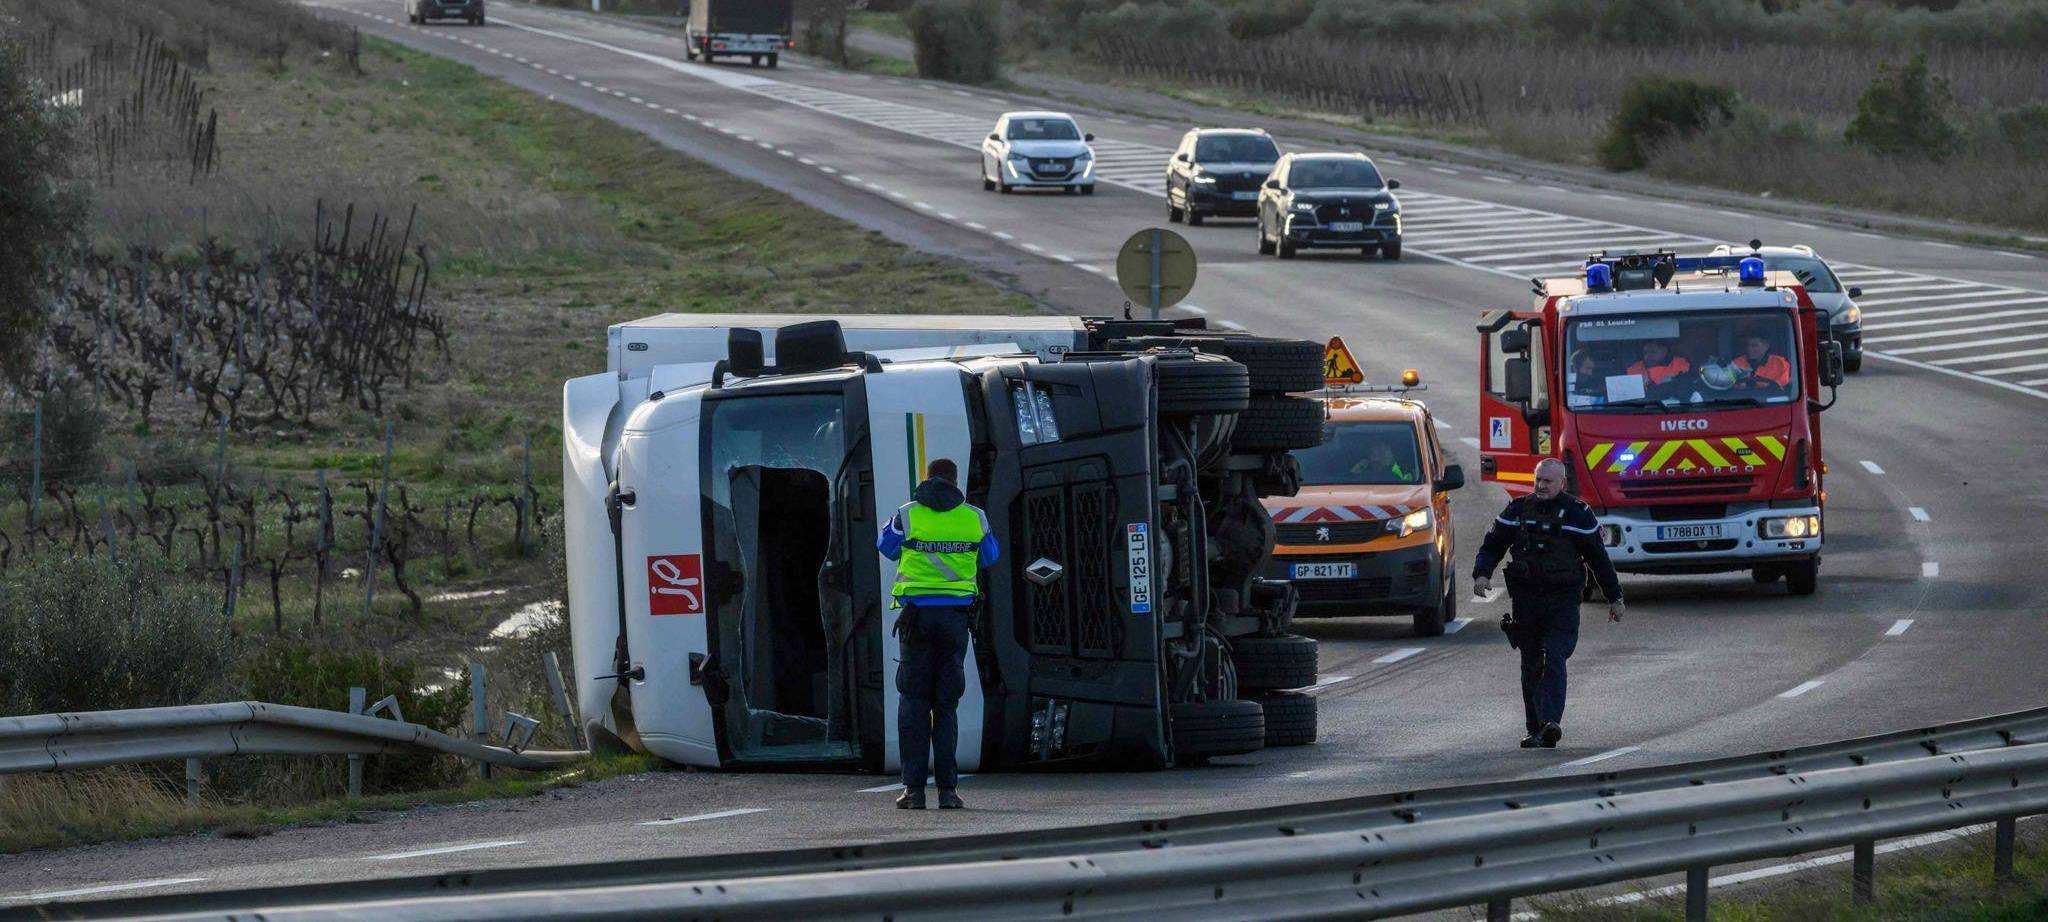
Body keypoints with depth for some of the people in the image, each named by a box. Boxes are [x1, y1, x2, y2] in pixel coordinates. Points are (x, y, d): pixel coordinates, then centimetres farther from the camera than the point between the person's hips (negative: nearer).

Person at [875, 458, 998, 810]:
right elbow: (989, 556, 22)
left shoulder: (908, 516, -2)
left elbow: (886, 546, 17)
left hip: (917, 614, -1)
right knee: (946, 703, 7)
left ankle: (914, 788, -5)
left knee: (913, 702, 3)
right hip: (956, 617, 1)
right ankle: (947, 788, -1)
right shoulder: (974, 518, 3)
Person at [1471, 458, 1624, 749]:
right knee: (1531, 666, 6)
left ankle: (1551, 722, -28)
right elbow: (1493, 545, 11)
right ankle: (1535, 730, 13)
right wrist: (1482, 574, -8)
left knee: (1554, 659, -18)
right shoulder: (1517, 510, 9)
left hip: (1562, 602, -3)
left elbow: (1598, 558, 8)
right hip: (1525, 599, 3)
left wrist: (1614, 597, 13)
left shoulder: (1578, 514, 2)